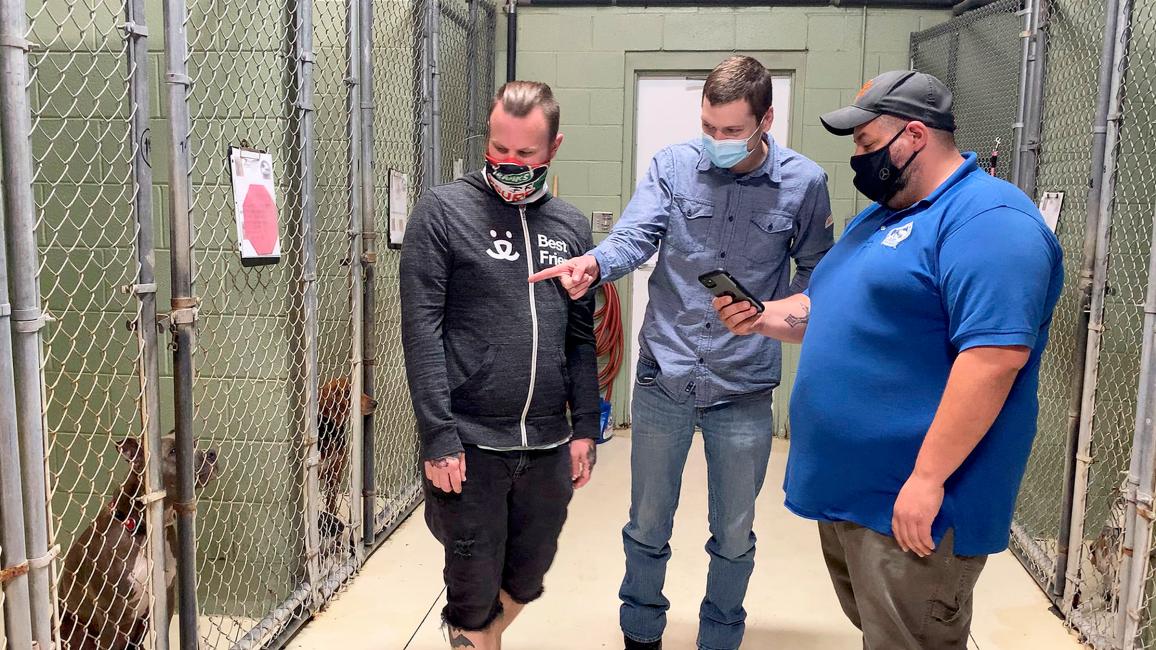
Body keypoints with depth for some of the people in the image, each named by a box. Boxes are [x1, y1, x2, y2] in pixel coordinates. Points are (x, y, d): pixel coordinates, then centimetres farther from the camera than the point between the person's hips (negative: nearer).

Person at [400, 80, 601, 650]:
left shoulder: (571, 226, 9)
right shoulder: (443, 211, -5)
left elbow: (581, 337, 12)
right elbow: (422, 331, -9)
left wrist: (585, 427, 7)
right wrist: (438, 438, -14)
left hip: (548, 447, 4)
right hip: (468, 447, -4)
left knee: (526, 581, 19)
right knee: (474, 592, 8)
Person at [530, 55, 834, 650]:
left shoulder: (803, 182, -3)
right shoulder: (673, 166, -4)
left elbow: (815, 269, 8)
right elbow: (635, 237, -18)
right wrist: (594, 263, -38)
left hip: (745, 388, 0)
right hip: (662, 379, 0)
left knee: (733, 538, 16)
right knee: (647, 526, 16)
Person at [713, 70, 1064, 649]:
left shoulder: (988, 219, -18)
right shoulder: (880, 214, 14)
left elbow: (995, 357, -26)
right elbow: (828, 307, 22)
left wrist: (927, 480, -27)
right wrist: (761, 320, 2)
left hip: (908, 500, -9)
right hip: (845, 486, 9)